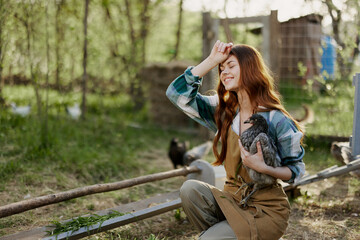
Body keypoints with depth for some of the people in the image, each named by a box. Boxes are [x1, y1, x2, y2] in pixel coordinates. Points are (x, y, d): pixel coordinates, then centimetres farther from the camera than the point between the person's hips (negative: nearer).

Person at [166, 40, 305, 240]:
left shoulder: (276, 120, -12)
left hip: (267, 209, -5)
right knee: (190, 189, -23)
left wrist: (262, 167, -24)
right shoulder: (223, 112, 2)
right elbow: (177, 92, -6)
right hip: (232, 199, 5)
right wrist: (211, 60, -7)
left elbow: (296, 170, -5)